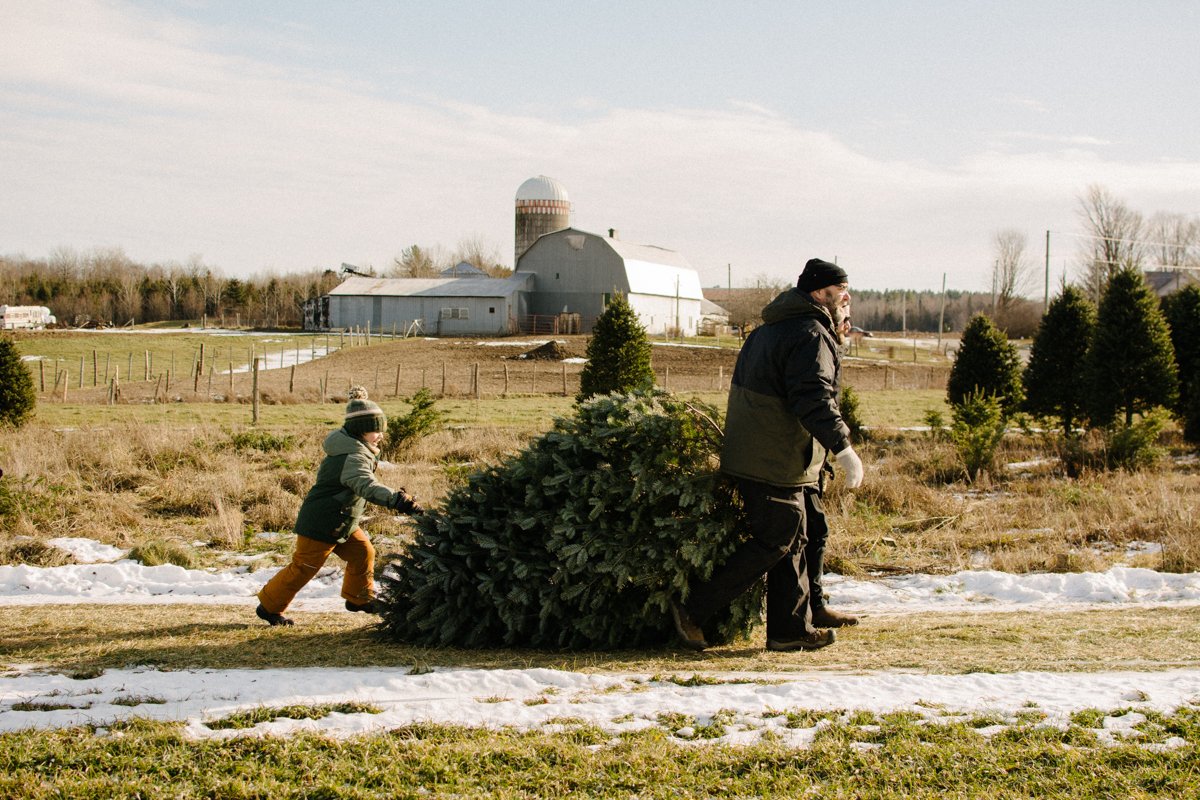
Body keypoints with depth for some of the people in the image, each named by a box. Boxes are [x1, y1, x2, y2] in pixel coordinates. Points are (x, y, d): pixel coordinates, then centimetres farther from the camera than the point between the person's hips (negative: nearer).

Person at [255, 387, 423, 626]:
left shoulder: (350, 448, 5)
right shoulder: (354, 456, -28)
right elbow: (364, 484, -47)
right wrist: (395, 499, -61)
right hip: (320, 525, -10)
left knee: (363, 553, 11)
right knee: (304, 568, 1)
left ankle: (359, 598, 27)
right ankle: (269, 606, 16)